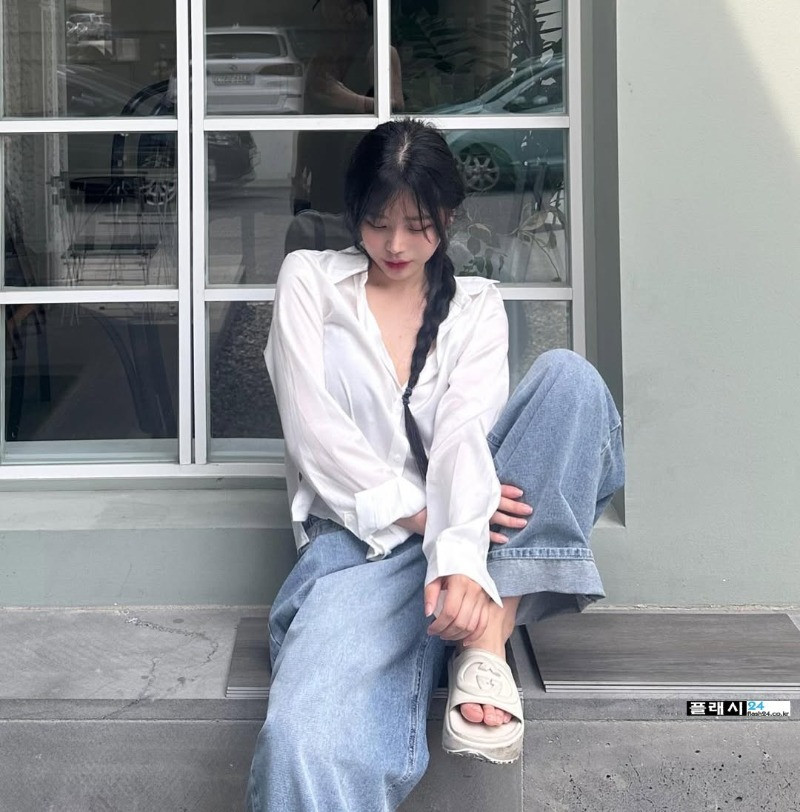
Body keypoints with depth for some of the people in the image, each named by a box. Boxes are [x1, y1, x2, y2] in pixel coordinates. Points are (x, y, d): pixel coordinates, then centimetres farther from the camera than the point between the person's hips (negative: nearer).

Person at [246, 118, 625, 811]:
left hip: (455, 531, 5)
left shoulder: (476, 305, 13)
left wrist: (461, 554, -25)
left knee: (570, 376, -25)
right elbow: (312, 428, -1)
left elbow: (465, 429, -6)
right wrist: (412, 507, -14)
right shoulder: (310, 280, 11)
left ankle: (489, 637, -29)